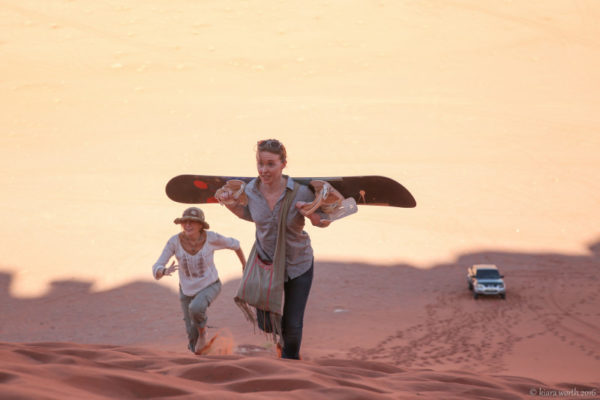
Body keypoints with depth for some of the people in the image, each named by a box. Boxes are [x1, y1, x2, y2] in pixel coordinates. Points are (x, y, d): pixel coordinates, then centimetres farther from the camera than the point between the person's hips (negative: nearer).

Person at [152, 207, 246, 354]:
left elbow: (233, 244, -6)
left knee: (195, 309, -33)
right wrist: (165, 271, -48)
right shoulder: (174, 241, -23)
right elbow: (156, 270, -24)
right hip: (188, 290, 2)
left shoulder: (211, 237, -26)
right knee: (193, 334, 8)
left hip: (210, 286, -2)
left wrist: (245, 265, 7)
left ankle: (202, 330, 0)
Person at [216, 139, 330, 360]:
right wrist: (230, 204, -7)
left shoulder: (301, 192, -24)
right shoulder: (250, 190, -14)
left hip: (298, 264, -2)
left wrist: (310, 213, -31)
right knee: (266, 325, 6)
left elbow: (324, 221, -10)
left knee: (293, 327, 4)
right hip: (266, 261, 2)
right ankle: (281, 335, 45)